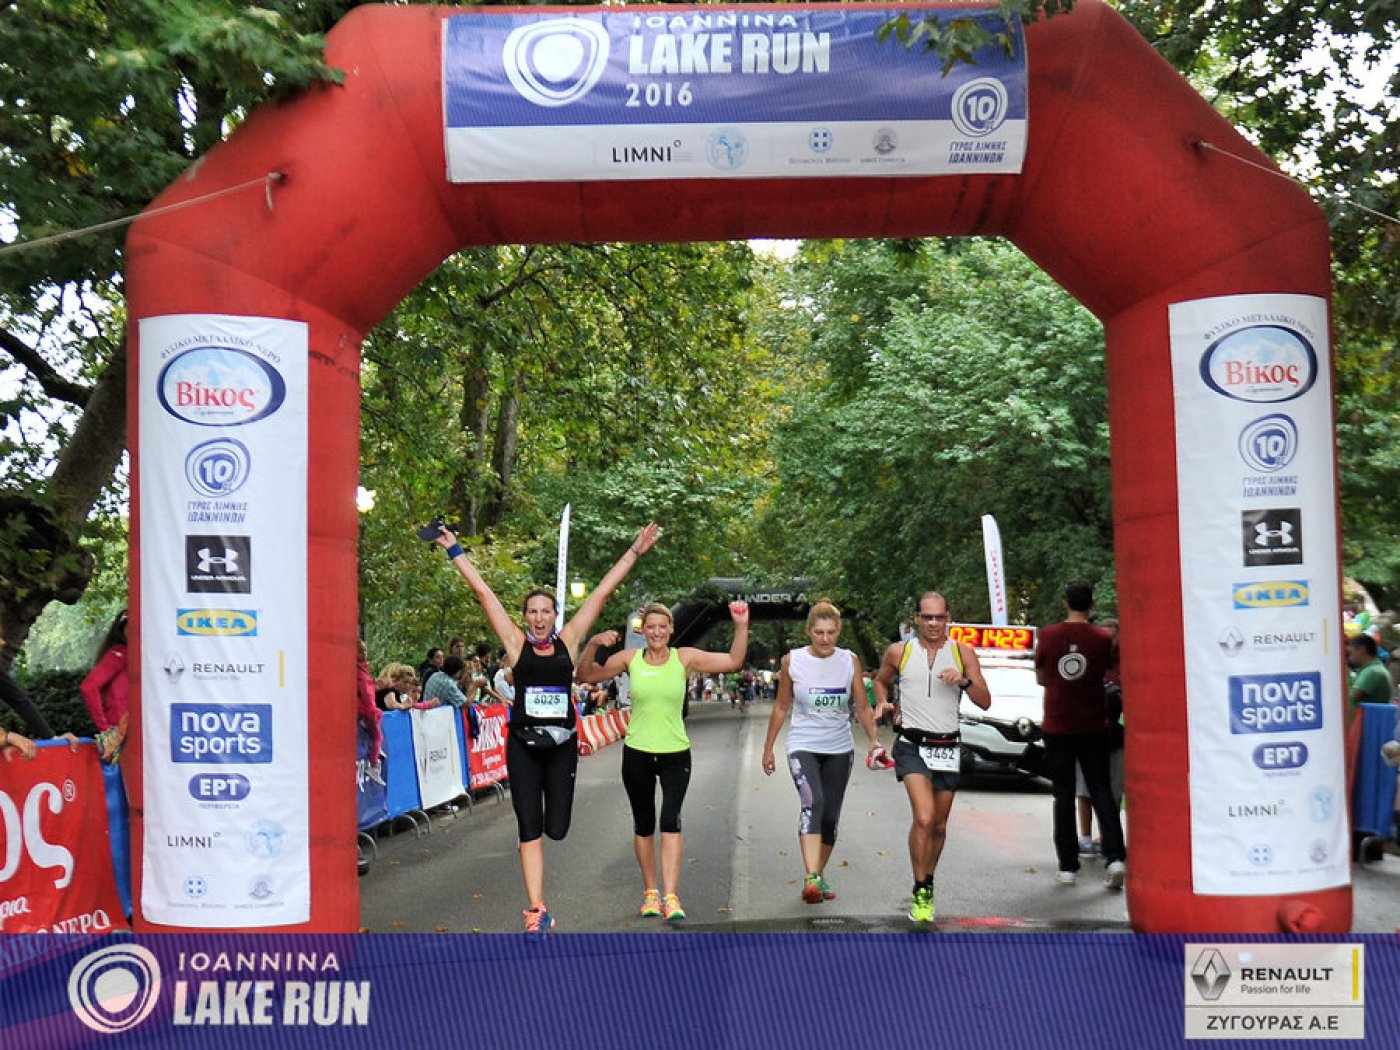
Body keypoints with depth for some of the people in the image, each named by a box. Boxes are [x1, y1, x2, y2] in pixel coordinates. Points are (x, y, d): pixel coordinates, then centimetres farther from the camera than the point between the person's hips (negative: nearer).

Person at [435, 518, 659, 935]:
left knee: (556, 829, 0)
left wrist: (635, 550, 6)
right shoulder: (515, 642, 1)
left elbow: (603, 591, 4)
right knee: (529, 831, 0)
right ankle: (537, 912, 6)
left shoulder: (568, 640, 4)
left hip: (561, 744, 1)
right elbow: (482, 592, 2)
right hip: (522, 745, -1)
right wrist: (454, 550, 3)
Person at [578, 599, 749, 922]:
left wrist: (741, 627, -15)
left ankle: (671, 896, -13)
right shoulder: (630, 658, -1)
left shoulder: (685, 658, -2)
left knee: (671, 820, -16)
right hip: (637, 753, 1)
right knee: (644, 825, 11)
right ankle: (650, 891, 26)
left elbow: (733, 661, -3)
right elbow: (586, 676, -1)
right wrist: (593, 644, -17)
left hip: (675, 753, -1)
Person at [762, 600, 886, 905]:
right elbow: (781, 707, 6)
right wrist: (768, 748, 9)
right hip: (803, 746, -3)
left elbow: (863, 706, 5)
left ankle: (819, 876, 26)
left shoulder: (850, 661, 1)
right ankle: (811, 878, -33)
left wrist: (873, 739, -10)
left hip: (839, 749, 3)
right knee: (812, 803, -24)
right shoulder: (792, 660, -2)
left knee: (830, 817, 7)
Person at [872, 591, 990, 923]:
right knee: (924, 818, -20)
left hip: (947, 747, 2)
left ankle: (927, 885, 35)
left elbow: (985, 702, 0)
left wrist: (964, 681, -18)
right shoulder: (899, 652, 1)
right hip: (911, 744, -2)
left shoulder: (963, 652, 3)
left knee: (939, 825, 12)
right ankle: (920, 891, -4)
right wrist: (882, 703, 1)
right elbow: (880, 681, 21)